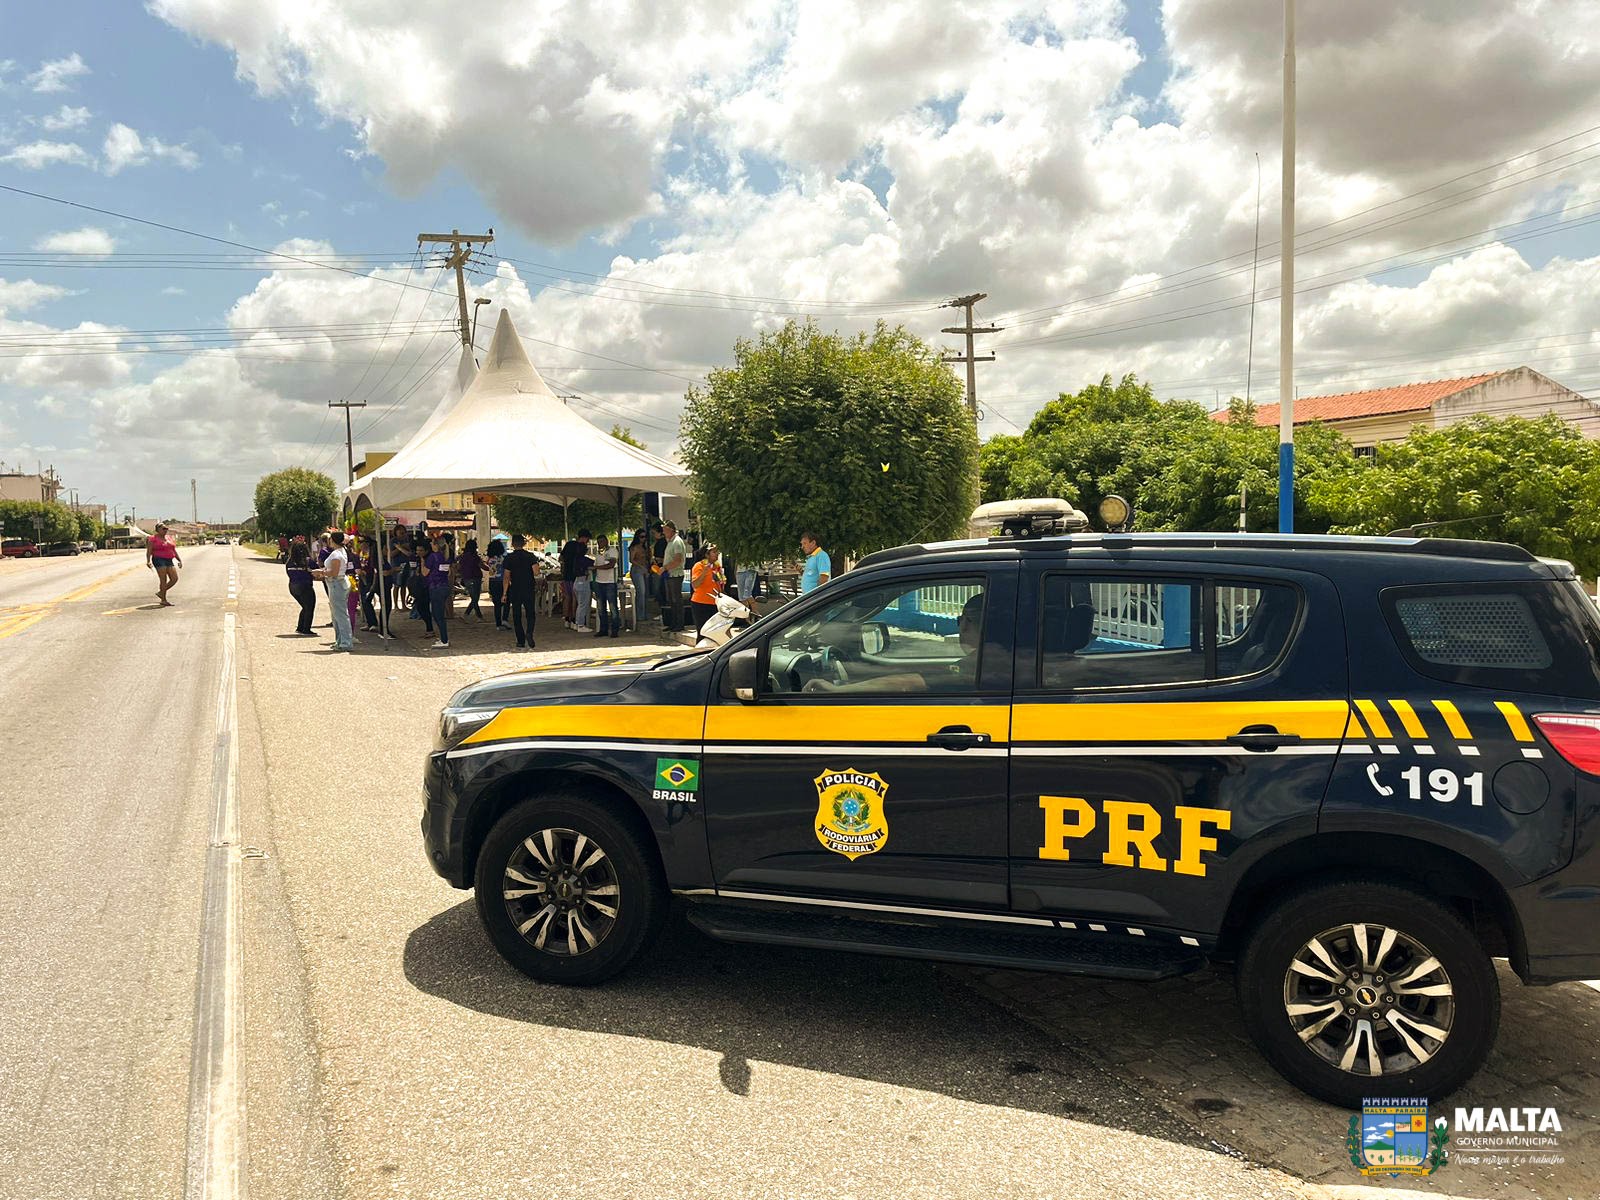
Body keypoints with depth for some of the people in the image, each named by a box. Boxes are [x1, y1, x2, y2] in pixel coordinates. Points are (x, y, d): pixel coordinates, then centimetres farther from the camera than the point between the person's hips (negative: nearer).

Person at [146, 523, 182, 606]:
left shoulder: (170, 539, 17)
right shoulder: (153, 539, -2)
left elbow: (174, 551, 20)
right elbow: (149, 551, -7)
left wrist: (179, 560, 10)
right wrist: (148, 561, -20)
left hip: (169, 561, 7)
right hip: (159, 560, -7)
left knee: (174, 579, -1)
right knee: (163, 580, -10)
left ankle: (161, 592, 16)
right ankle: (163, 600, -4)